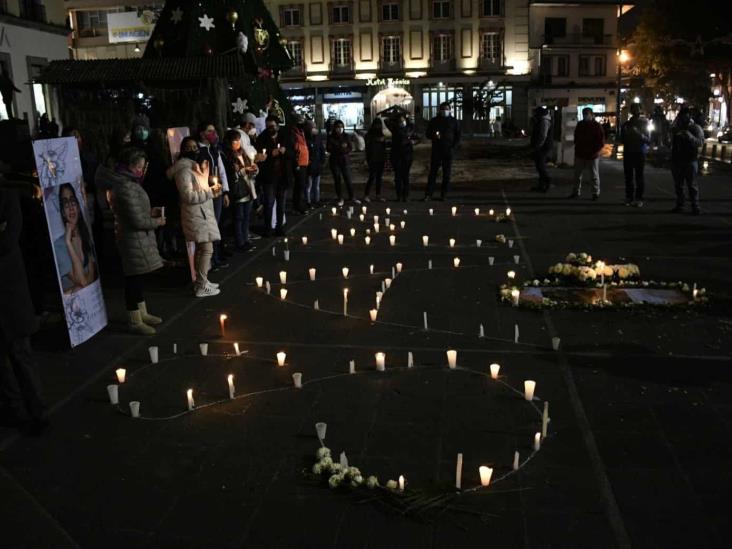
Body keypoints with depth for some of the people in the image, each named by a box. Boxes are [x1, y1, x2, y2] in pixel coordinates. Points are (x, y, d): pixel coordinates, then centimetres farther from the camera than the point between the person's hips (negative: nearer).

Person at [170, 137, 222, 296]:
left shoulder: (195, 166, 16)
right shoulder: (184, 170, -16)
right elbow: (188, 196, -23)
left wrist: (213, 188, 7)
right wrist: (210, 192, -18)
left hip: (202, 213, 10)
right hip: (196, 214, -10)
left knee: (201, 248, 13)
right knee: (207, 248, -12)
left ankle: (201, 281, 21)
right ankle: (202, 287, -8)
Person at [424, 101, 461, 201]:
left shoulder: (454, 122, 8)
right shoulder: (434, 121, 8)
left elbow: (458, 136, 9)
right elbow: (428, 133, 10)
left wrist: (453, 147, -4)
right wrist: (434, 136, -12)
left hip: (448, 151, 0)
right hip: (436, 150, 0)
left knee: (446, 174, 1)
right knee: (433, 172, -4)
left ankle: (443, 194, 5)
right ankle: (428, 194, -5)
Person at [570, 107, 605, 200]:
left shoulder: (596, 125, -6)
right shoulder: (580, 124, 8)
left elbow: (601, 141, -7)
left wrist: (595, 150, -15)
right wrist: (577, 147, 6)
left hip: (592, 155, -5)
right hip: (580, 154, 5)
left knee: (595, 175, 4)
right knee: (577, 174, 9)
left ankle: (596, 193, 10)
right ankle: (576, 192, 18)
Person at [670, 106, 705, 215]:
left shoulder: (696, 128, -1)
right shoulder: (675, 128, 12)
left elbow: (701, 142, -11)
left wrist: (690, 136, -25)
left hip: (690, 161, -4)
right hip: (676, 160, 4)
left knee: (692, 184, -5)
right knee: (678, 184, 8)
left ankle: (695, 206, -1)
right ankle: (679, 205, 15)